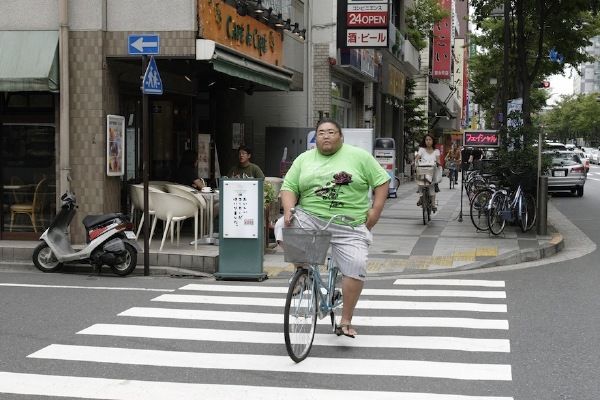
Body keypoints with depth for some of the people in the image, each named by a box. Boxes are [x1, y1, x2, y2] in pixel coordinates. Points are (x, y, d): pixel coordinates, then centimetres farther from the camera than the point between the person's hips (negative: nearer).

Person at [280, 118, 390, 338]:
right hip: (309, 218, 2)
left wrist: (375, 211, -6)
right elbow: (289, 187, 7)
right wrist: (289, 210, -11)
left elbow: (381, 181, 4)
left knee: (355, 269, -14)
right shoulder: (304, 159, 11)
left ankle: (346, 321, 1)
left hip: (349, 227, -2)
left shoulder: (358, 156, 4)